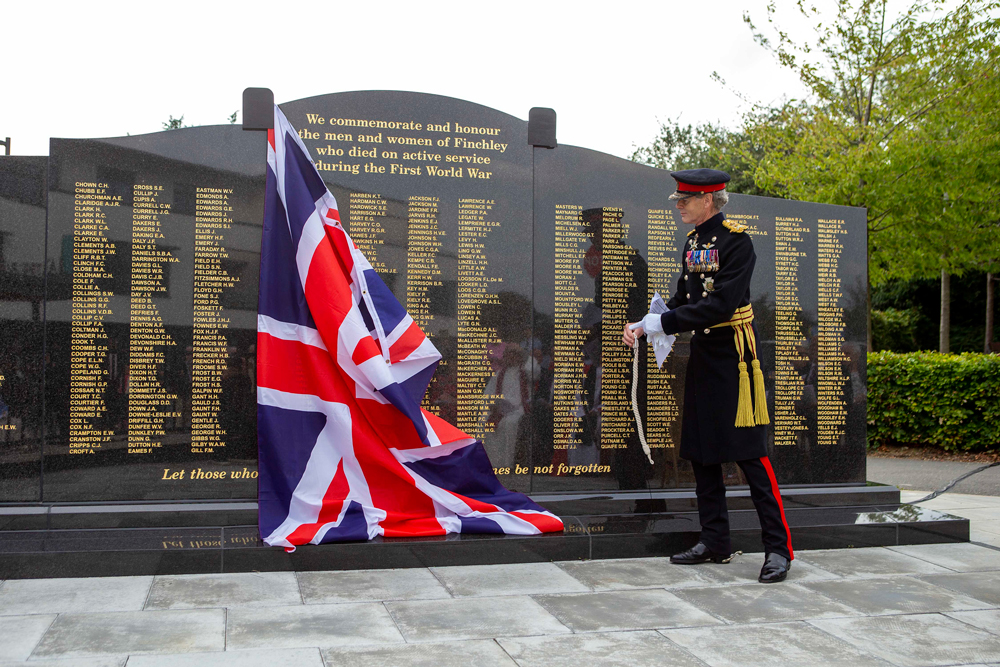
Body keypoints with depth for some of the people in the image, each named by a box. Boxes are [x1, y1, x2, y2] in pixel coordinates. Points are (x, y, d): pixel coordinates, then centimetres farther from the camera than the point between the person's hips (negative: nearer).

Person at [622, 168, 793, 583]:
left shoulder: (736, 242, -13)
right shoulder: (692, 242, 11)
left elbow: (721, 305, -23)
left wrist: (662, 324, -24)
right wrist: (642, 326, -2)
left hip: (734, 358, -8)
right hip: (702, 357, 8)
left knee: (749, 452, -7)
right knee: (701, 452, 10)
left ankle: (778, 548, 0)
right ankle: (715, 543, 20)